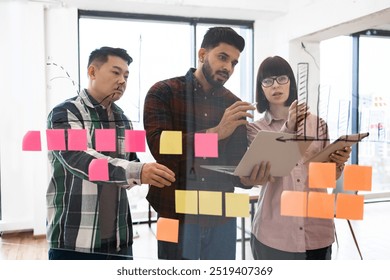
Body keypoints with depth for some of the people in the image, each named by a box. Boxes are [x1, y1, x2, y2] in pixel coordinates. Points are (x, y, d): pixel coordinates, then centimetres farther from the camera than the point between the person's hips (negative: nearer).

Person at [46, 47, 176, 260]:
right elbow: (78, 159, -25)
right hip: (74, 242, -5)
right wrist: (138, 172, -38)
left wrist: (155, 174, -5)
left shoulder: (122, 120, 12)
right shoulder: (64, 114, -7)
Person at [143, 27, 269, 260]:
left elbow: (238, 164, 5)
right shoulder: (163, 93, -5)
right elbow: (159, 147, -19)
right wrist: (216, 132, -26)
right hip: (178, 216, -3)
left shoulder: (235, 107, 5)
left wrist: (247, 177, -18)